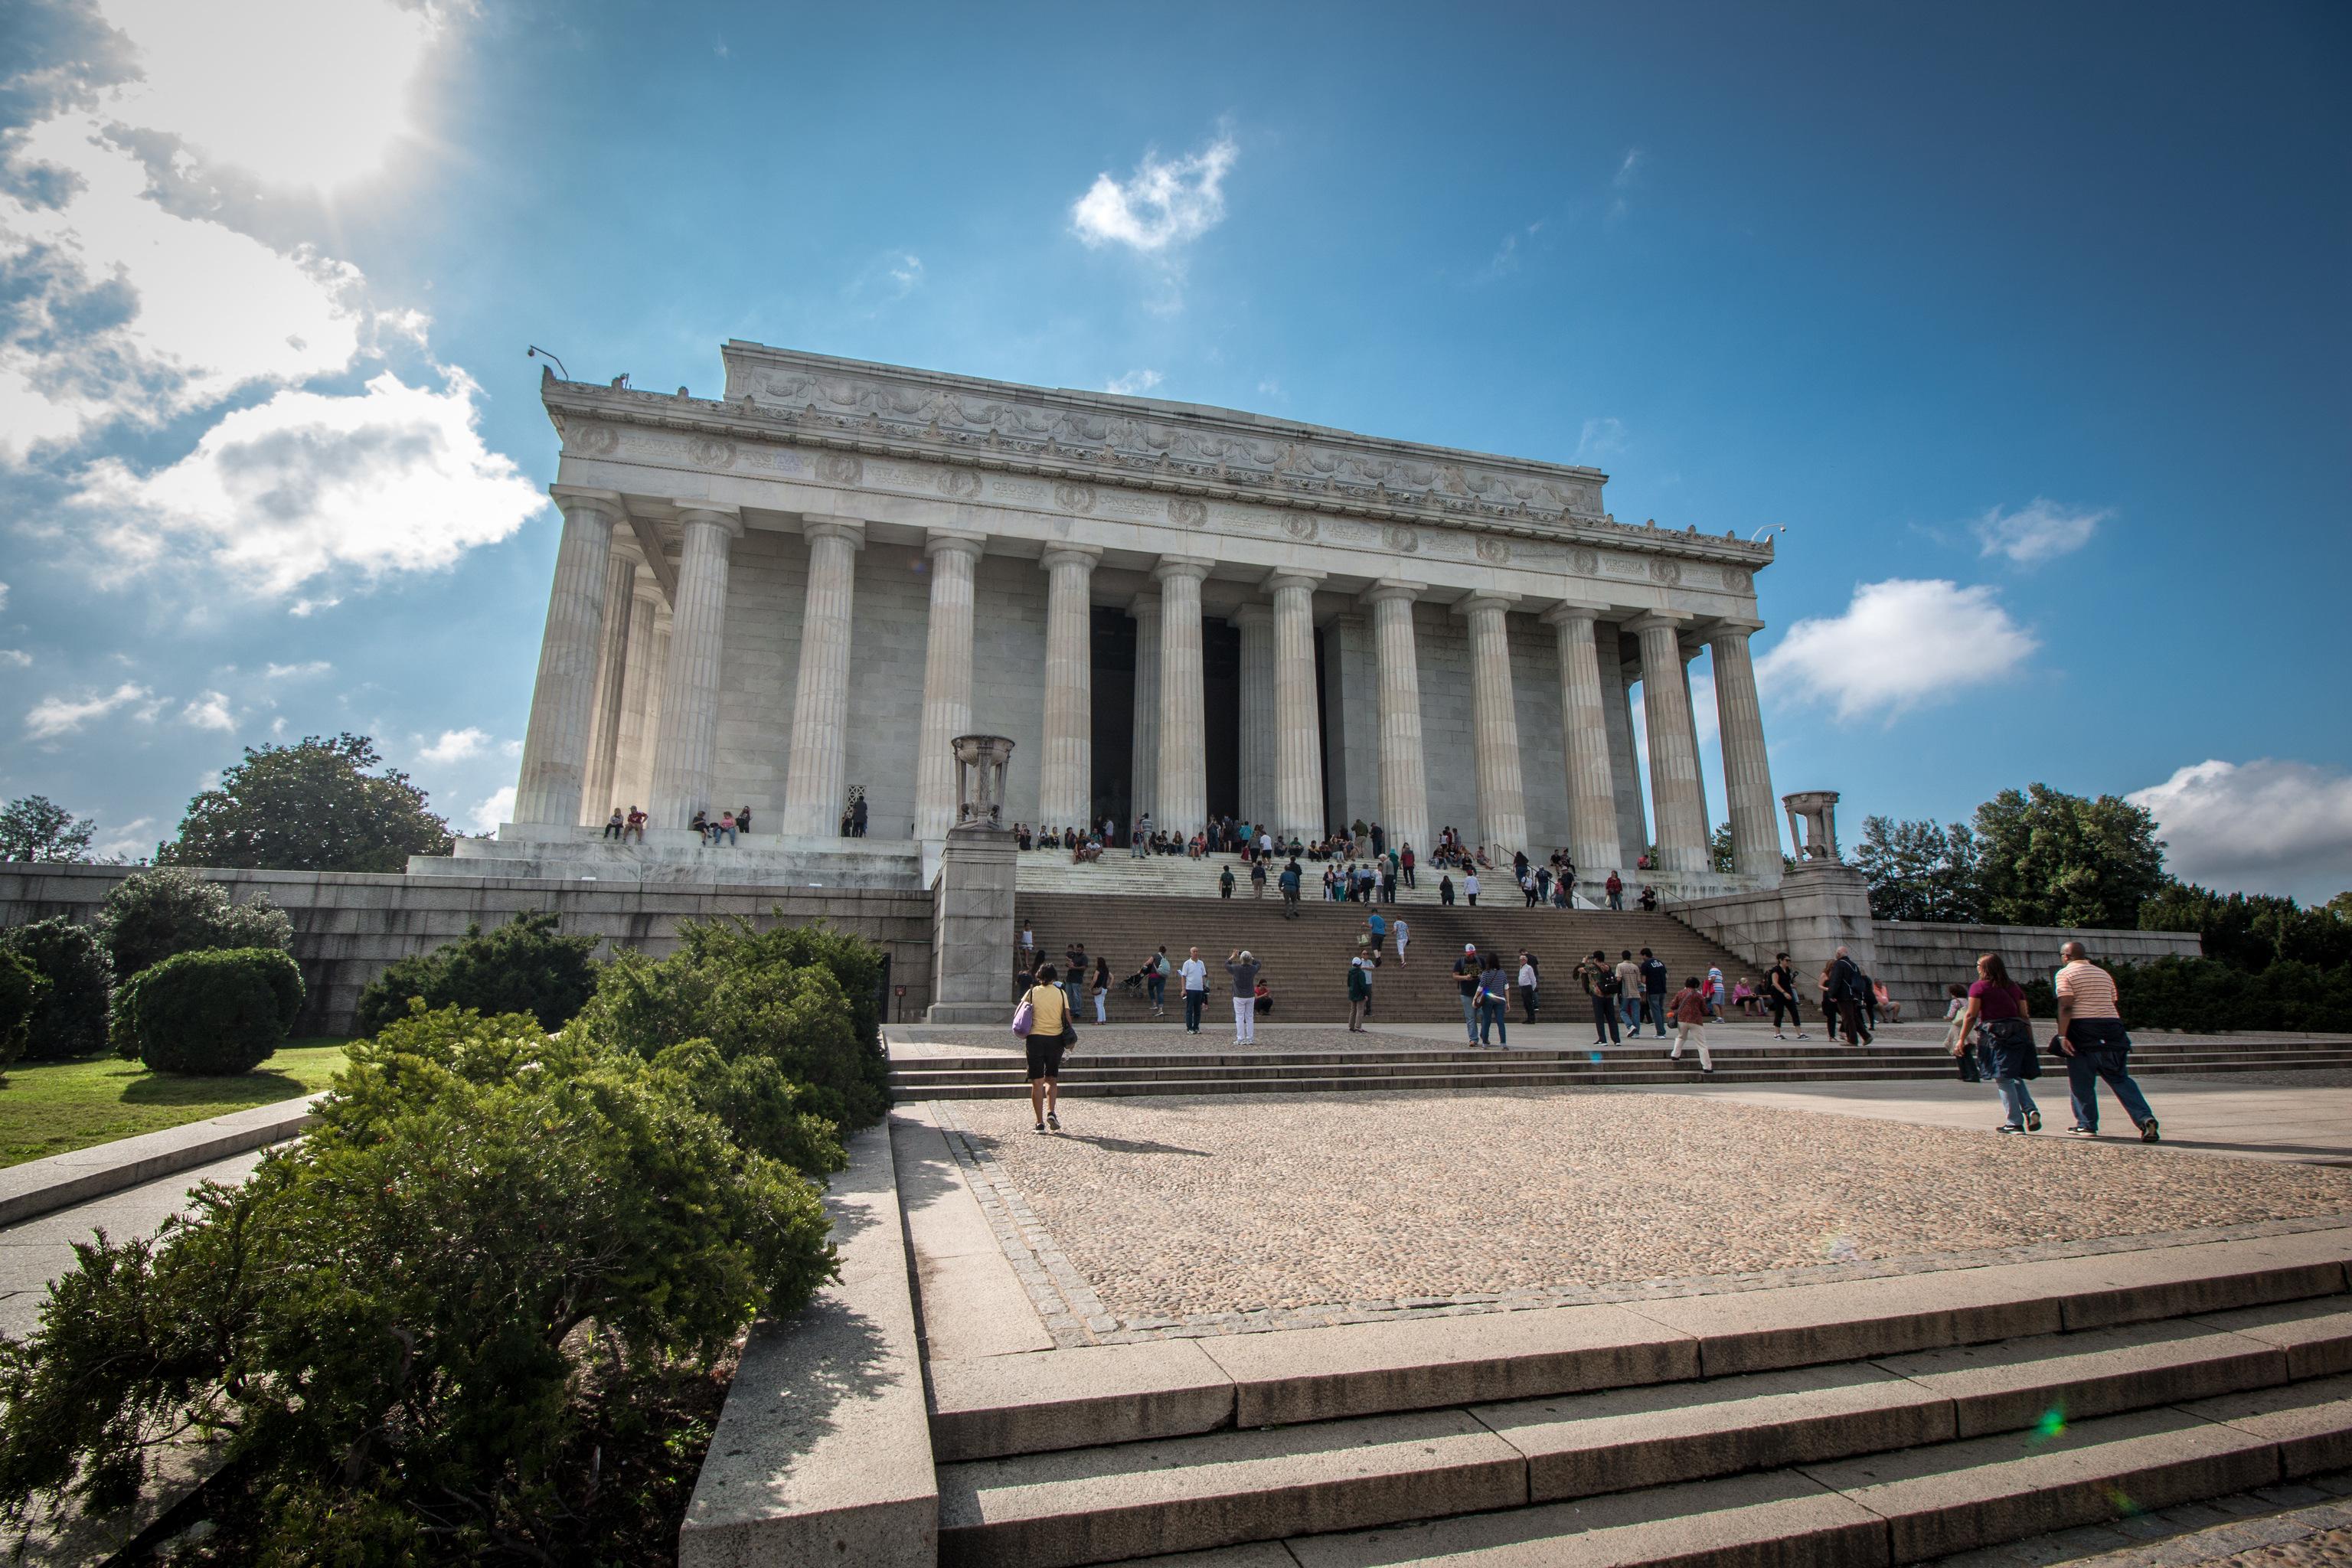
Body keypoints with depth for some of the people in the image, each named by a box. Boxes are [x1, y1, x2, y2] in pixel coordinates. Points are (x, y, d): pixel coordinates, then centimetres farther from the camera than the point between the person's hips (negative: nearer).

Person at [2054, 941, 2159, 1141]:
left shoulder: (2065, 974, -4)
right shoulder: (2104, 974, 16)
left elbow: (2065, 1007, -14)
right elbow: (2112, 1003, 17)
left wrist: (2062, 1035, -16)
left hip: (2081, 1029, -6)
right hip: (2111, 1028, 6)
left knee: (2081, 1081, 4)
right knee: (2120, 1079, 8)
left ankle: (2087, 1126, 8)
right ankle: (2145, 1118, -8)